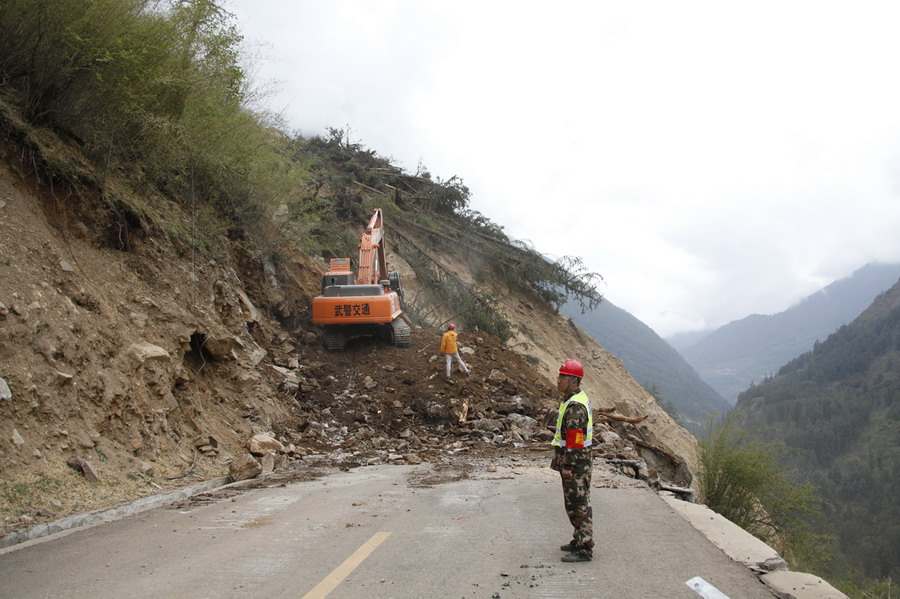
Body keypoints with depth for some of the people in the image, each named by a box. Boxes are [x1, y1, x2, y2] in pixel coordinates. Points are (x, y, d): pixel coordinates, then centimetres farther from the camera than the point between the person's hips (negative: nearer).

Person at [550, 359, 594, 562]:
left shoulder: (575, 406, -21)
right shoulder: (577, 399, 14)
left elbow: (574, 439, -25)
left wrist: (568, 466, -23)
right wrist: (564, 462, 24)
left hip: (574, 464, -11)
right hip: (578, 462, 11)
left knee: (578, 504, -5)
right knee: (575, 503, 18)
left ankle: (584, 549, 0)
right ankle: (580, 540, 29)